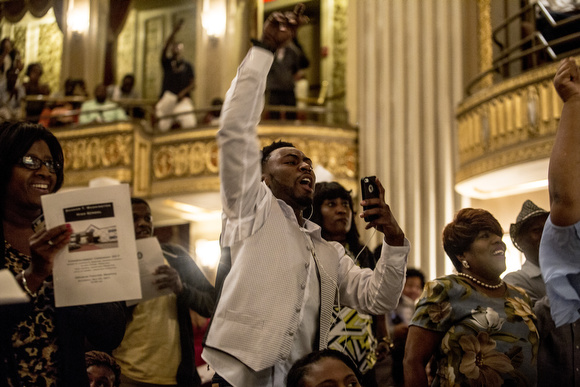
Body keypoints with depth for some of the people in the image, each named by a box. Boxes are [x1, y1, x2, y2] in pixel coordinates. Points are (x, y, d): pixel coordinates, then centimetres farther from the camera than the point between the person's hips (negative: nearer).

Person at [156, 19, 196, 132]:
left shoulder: (187, 65, 12)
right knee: (163, 128, -3)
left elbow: (193, 84, 6)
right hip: (167, 99, 1)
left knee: (190, 125, -17)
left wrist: (183, 92, -13)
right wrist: (174, 32, -21)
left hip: (183, 100, -1)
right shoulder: (167, 63, 11)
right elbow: (165, 48, -8)